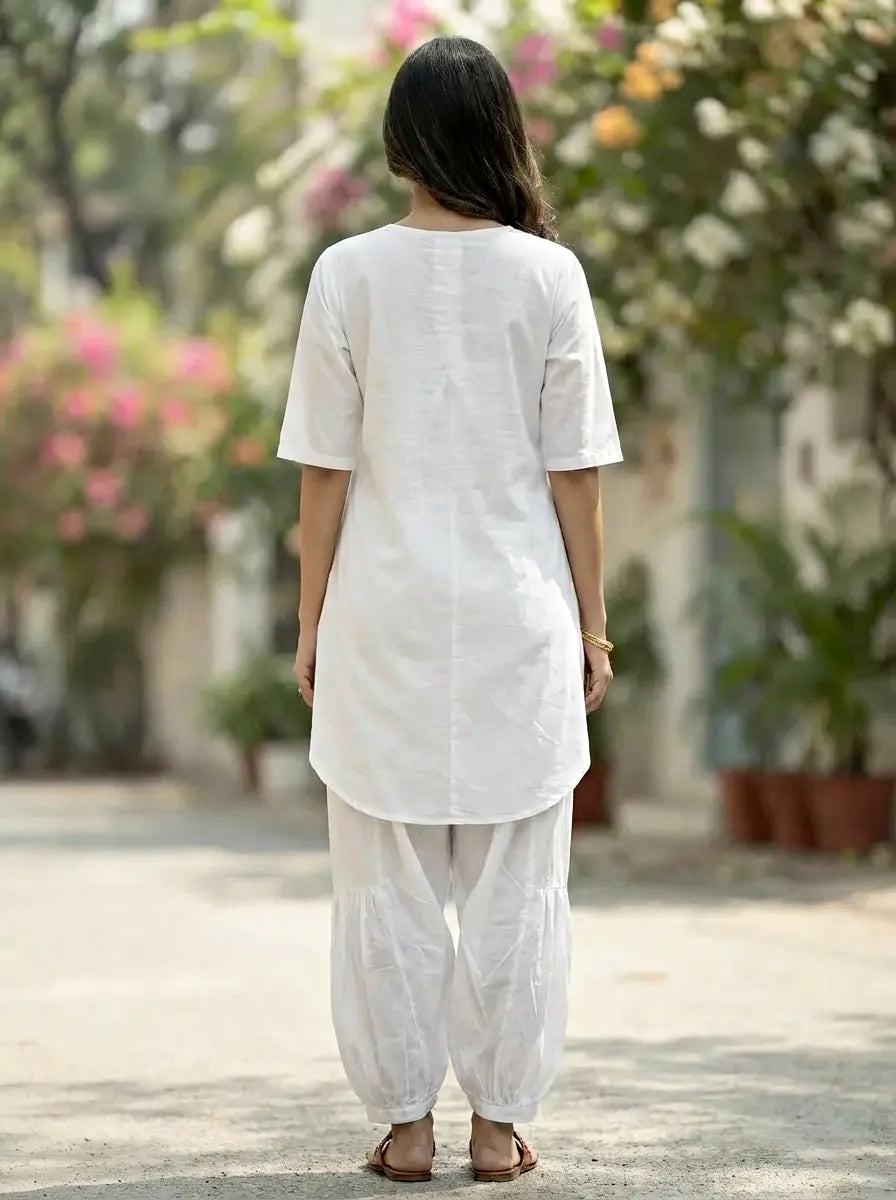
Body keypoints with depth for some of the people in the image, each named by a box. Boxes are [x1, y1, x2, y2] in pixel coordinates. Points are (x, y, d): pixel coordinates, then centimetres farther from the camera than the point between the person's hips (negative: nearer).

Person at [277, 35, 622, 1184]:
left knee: (388, 883, 8)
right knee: (516, 883, 8)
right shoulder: (548, 274, -4)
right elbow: (576, 473, -2)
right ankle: (498, 1121, 11)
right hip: (519, 615, 0)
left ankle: (405, 1123, 11)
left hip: (385, 616, 0)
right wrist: (592, 621, 8)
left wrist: (311, 620, 7)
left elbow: (324, 472, -3)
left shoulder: (350, 274, -4)